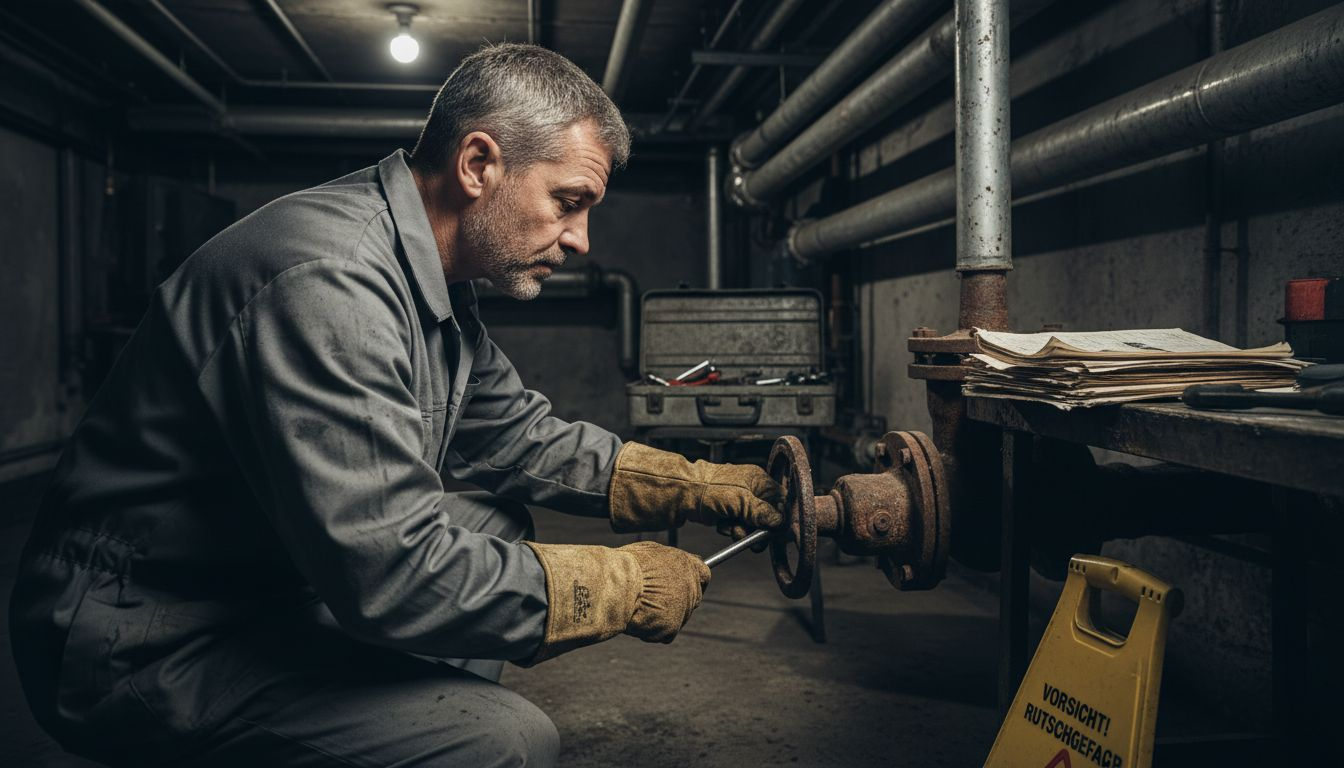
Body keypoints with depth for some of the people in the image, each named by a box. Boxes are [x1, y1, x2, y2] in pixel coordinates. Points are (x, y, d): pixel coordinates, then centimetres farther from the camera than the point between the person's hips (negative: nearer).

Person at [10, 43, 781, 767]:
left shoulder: (430, 280, 3)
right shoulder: (329, 277, -28)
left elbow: (521, 436, 12)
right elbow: (392, 573, -32)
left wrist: (702, 487, 5)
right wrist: (624, 588, -21)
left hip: (287, 578, 10)